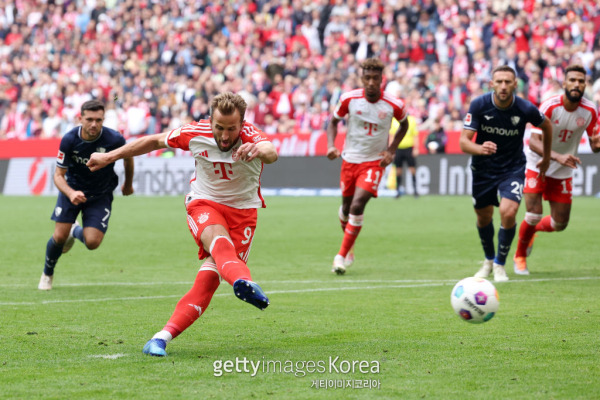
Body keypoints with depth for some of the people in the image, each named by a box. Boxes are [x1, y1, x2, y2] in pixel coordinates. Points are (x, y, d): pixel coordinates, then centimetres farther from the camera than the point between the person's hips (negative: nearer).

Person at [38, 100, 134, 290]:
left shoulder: (114, 139, -22)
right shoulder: (69, 140, -22)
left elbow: (128, 158, 2)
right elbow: (58, 175, -15)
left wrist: (128, 184, 17)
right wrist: (71, 193, -35)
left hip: (101, 195, 0)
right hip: (72, 190, 0)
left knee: (92, 243, -13)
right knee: (59, 237, -9)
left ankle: (77, 231, 27)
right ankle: (47, 274, 23)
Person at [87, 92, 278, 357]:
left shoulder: (249, 136, -21)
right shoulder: (195, 134, -14)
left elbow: (271, 152, -46)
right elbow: (156, 141, 4)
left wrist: (261, 150, -71)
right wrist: (109, 157, 10)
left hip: (243, 210, 0)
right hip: (203, 203, 0)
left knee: (211, 272, -17)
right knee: (218, 239, -35)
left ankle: (165, 335, -15)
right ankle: (243, 282, -68)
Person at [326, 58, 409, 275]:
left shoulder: (394, 105, -12)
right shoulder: (349, 99, -10)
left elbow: (404, 125, 9)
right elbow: (334, 121, 6)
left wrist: (391, 150, -2)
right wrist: (331, 146, -10)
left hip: (375, 162, -2)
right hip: (350, 159, 2)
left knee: (357, 205, -18)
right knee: (347, 206, 11)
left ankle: (342, 256, -11)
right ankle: (349, 248, 38)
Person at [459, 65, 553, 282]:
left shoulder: (526, 109, -19)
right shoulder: (479, 105, -19)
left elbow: (546, 126, 5)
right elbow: (463, 141, -21)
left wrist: (546, 158, 15)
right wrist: (480, 148, -43)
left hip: (513, 168, -2)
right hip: (483, 168, 2)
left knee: (508, 212, -20)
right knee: (483, 216, 12)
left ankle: (500, 264, 3)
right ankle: (488, 260, 40)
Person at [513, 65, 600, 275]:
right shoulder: (550, 106, -24)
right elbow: (533, 142, -29)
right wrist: (557, 156, -45)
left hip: (563, 171, 4)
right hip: (537, 165, -4)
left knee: (560, 224, 5)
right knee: (534, 214, -18)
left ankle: (531, 230, 39)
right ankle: (520, 256, 9)